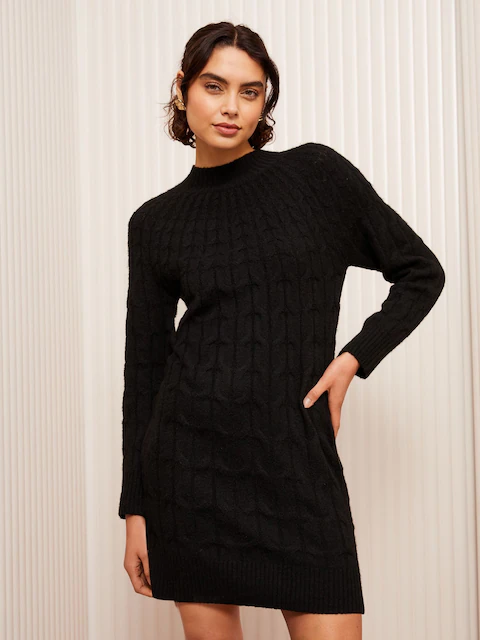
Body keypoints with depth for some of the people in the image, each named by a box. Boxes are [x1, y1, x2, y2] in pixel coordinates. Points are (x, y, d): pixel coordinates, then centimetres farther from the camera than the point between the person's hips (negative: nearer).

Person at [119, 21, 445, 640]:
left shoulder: (316, 174, 2)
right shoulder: (155, 222, 7)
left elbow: (421, 273, 10)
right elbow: (143, 367, 8)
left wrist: (353, 359, -3)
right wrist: (135, 509, 6)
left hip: (296, 456, -1)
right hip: (188, 453, 1)